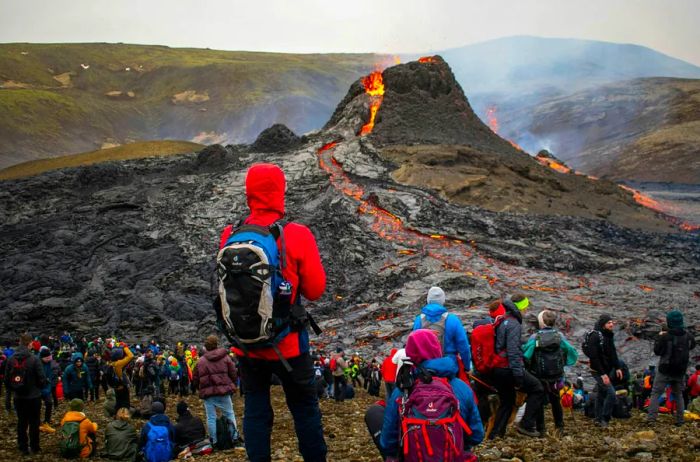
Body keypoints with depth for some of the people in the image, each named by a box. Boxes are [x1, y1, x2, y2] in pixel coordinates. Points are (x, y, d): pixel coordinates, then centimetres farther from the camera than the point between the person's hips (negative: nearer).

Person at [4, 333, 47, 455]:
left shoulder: (11, 359, -5)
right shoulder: (34, 359, -18)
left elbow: (6, 378, 1)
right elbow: (41, 378, -15)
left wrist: (11, 390, 17)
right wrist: (41, 387, 7)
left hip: (18, 397, 3)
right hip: (33, 396, -3)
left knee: (21, 422, 13)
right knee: (34, 422, 9)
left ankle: (23, 448, 17)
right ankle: (34, 447, 16)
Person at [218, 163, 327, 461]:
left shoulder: (230, 236, -5)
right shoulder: (297, 235, -15)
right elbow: (315, 290, -8)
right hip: (288, 343, -3)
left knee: (255, 410, 13)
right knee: (305, 408, 12)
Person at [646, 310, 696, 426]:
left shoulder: (665, 337, -18)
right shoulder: (688, 337, -1)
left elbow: (657, 351, -9)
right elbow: (692, 345, 21)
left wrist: (659, 338, 4)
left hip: (665, 370, -5)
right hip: (680, 371, 5)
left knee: (655, 393, 0)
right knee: (678, 395, 17)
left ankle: (651, 417, -11)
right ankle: (680, 420, 17)